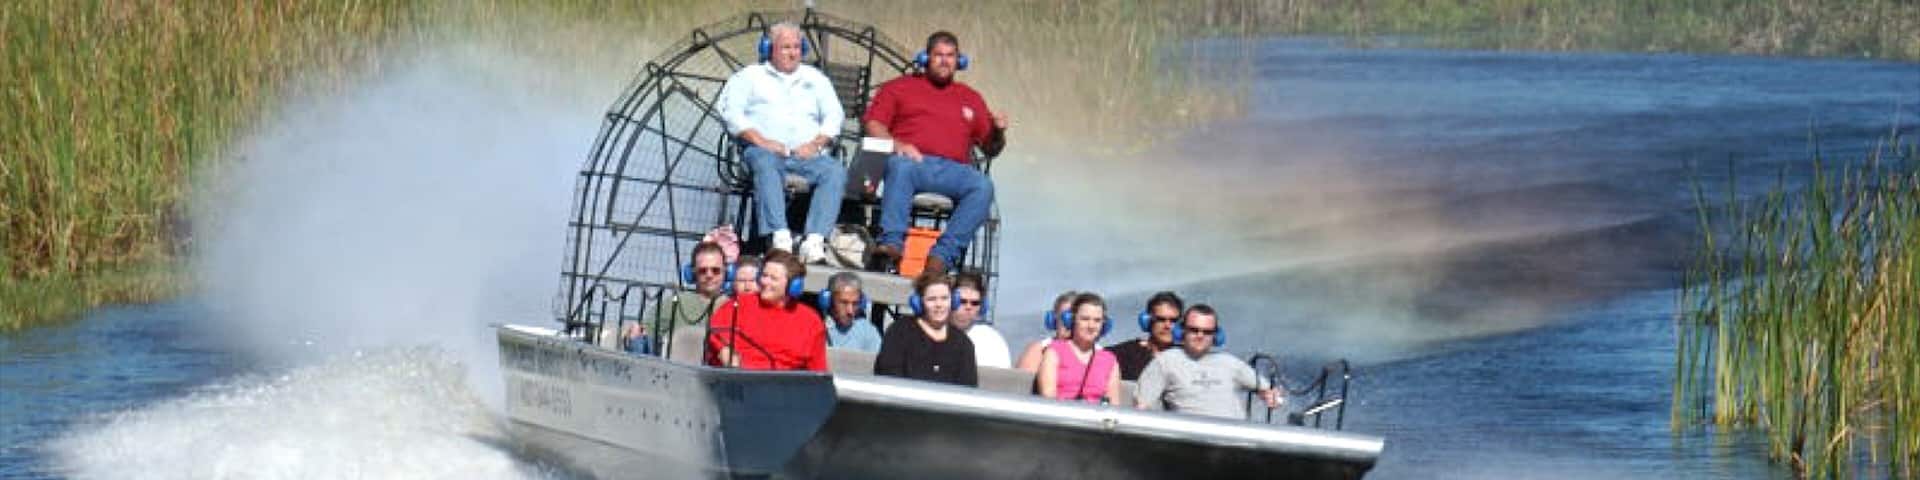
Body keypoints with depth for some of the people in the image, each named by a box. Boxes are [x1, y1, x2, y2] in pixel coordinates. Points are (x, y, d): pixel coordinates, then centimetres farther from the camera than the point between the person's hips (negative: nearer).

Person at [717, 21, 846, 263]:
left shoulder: (815, 78, 26)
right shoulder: (750, 77, 17)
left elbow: (834, 115, 17)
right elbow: (731, 111, 2)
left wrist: (816, 144, -3)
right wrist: (760, 140, -12)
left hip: (807, 154, 3)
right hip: (767, 150, -3)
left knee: (835, 171, -29)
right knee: (766, 165, -39)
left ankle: (814, 240, -41)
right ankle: (780, 237, -50)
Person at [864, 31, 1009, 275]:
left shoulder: (970, 98, 28)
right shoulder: (899, 87, 22)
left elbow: (990, 149, 26)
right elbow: (874, 125, 10)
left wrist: (998, 132, 3)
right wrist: (895, 144, -9)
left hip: (953, 170, 2)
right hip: (913, 161, -2)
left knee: (983, 186, -30)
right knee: (901, 166, -38)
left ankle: (944, 253, -37)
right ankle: (892, 241, -43)